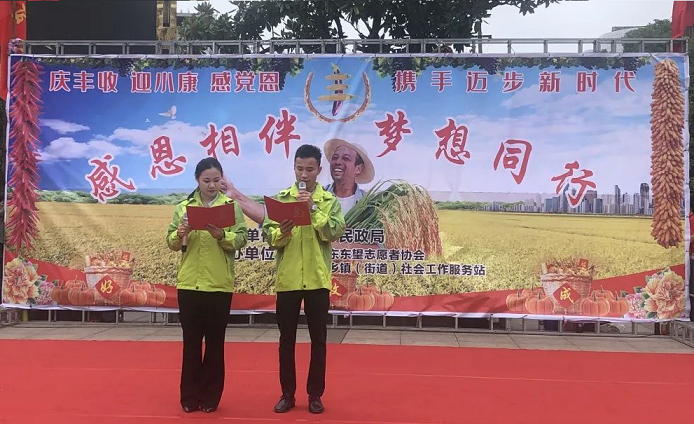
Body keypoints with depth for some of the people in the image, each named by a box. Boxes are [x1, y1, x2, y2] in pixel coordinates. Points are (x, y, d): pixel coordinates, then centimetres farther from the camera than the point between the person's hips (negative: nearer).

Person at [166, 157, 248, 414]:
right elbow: (171, 242, 5)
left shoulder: (232, 206, 3)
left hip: (219, 284, -1)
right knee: (191, 341, 8)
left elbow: (242, 238, -7)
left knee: (215, 342, 7)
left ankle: (210, 396, 17)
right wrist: (180, 235, -17)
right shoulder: (184, 206, 8)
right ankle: (190, 396, 18)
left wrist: (222, 235, -25)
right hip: (189, 283, 1)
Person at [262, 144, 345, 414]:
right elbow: (268, 234, -2)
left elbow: (336, 232, -11)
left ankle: (315, 394, 19)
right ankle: (287, 394, 20)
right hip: (287, 279, 1)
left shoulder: (330, 200, 3)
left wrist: (313, 210, -20)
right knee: (286, 339, 8)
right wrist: (281, 232, -23)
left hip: (317, 280, -1)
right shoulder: (280, 198, 5)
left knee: (318, 339, 7)